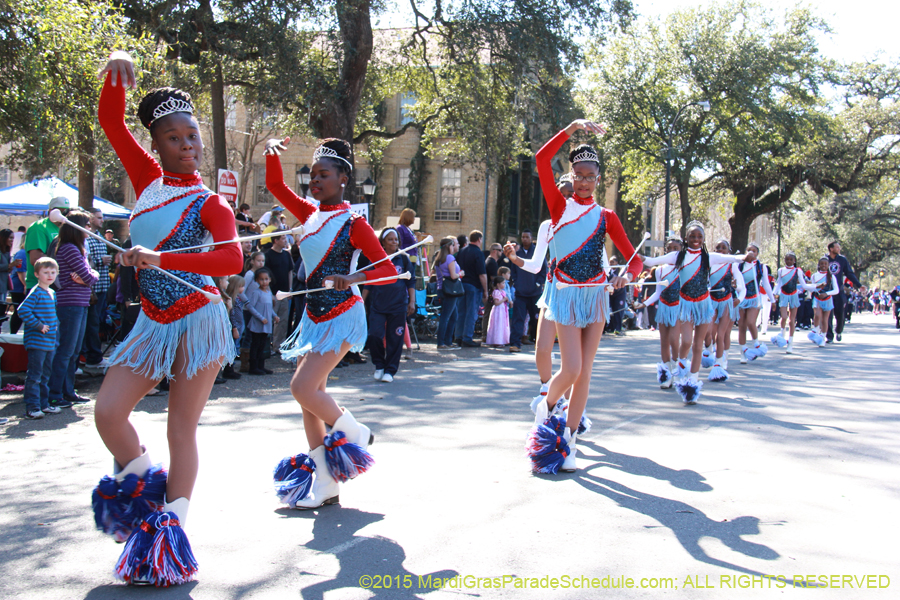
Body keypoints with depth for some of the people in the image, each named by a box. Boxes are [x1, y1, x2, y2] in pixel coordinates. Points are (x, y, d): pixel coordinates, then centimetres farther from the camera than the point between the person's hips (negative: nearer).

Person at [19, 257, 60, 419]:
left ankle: (44, 404, 23)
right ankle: (32, 407, -4)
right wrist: (38, 325, -19)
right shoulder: (36, 293, -11)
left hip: (50, 343, 8)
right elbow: (23, 310, -21)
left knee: (45, 375, 15)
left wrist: (56, 325, 11)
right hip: (37, 342, -8)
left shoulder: (52, 293, 15)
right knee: (34, 375, -6)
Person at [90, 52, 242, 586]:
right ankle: (140, 482, 21)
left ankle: (172, 524, 8)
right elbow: (111, 122, 3)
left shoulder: (210, 204, -6)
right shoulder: (149, 178, 8)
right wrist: (115, 74, -16)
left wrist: (160, 258, -33)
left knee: (182, 428, 0)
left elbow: (233, 260, -24)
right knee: (108, 413, -5)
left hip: (199, 321, -4)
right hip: (153, 324, 4)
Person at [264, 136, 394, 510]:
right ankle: (325, 483, 12)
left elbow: (389, 270, -15)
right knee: (311, 395, 5)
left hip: (342, 316, -8)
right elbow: (275, 185, 15)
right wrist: (272, 152, -2)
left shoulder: (352, 223, -11)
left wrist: (352, 279, -31)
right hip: (314, 316, 8)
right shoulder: (310, 214, 8)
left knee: (303, 387, -17)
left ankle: (354, 434, 9)